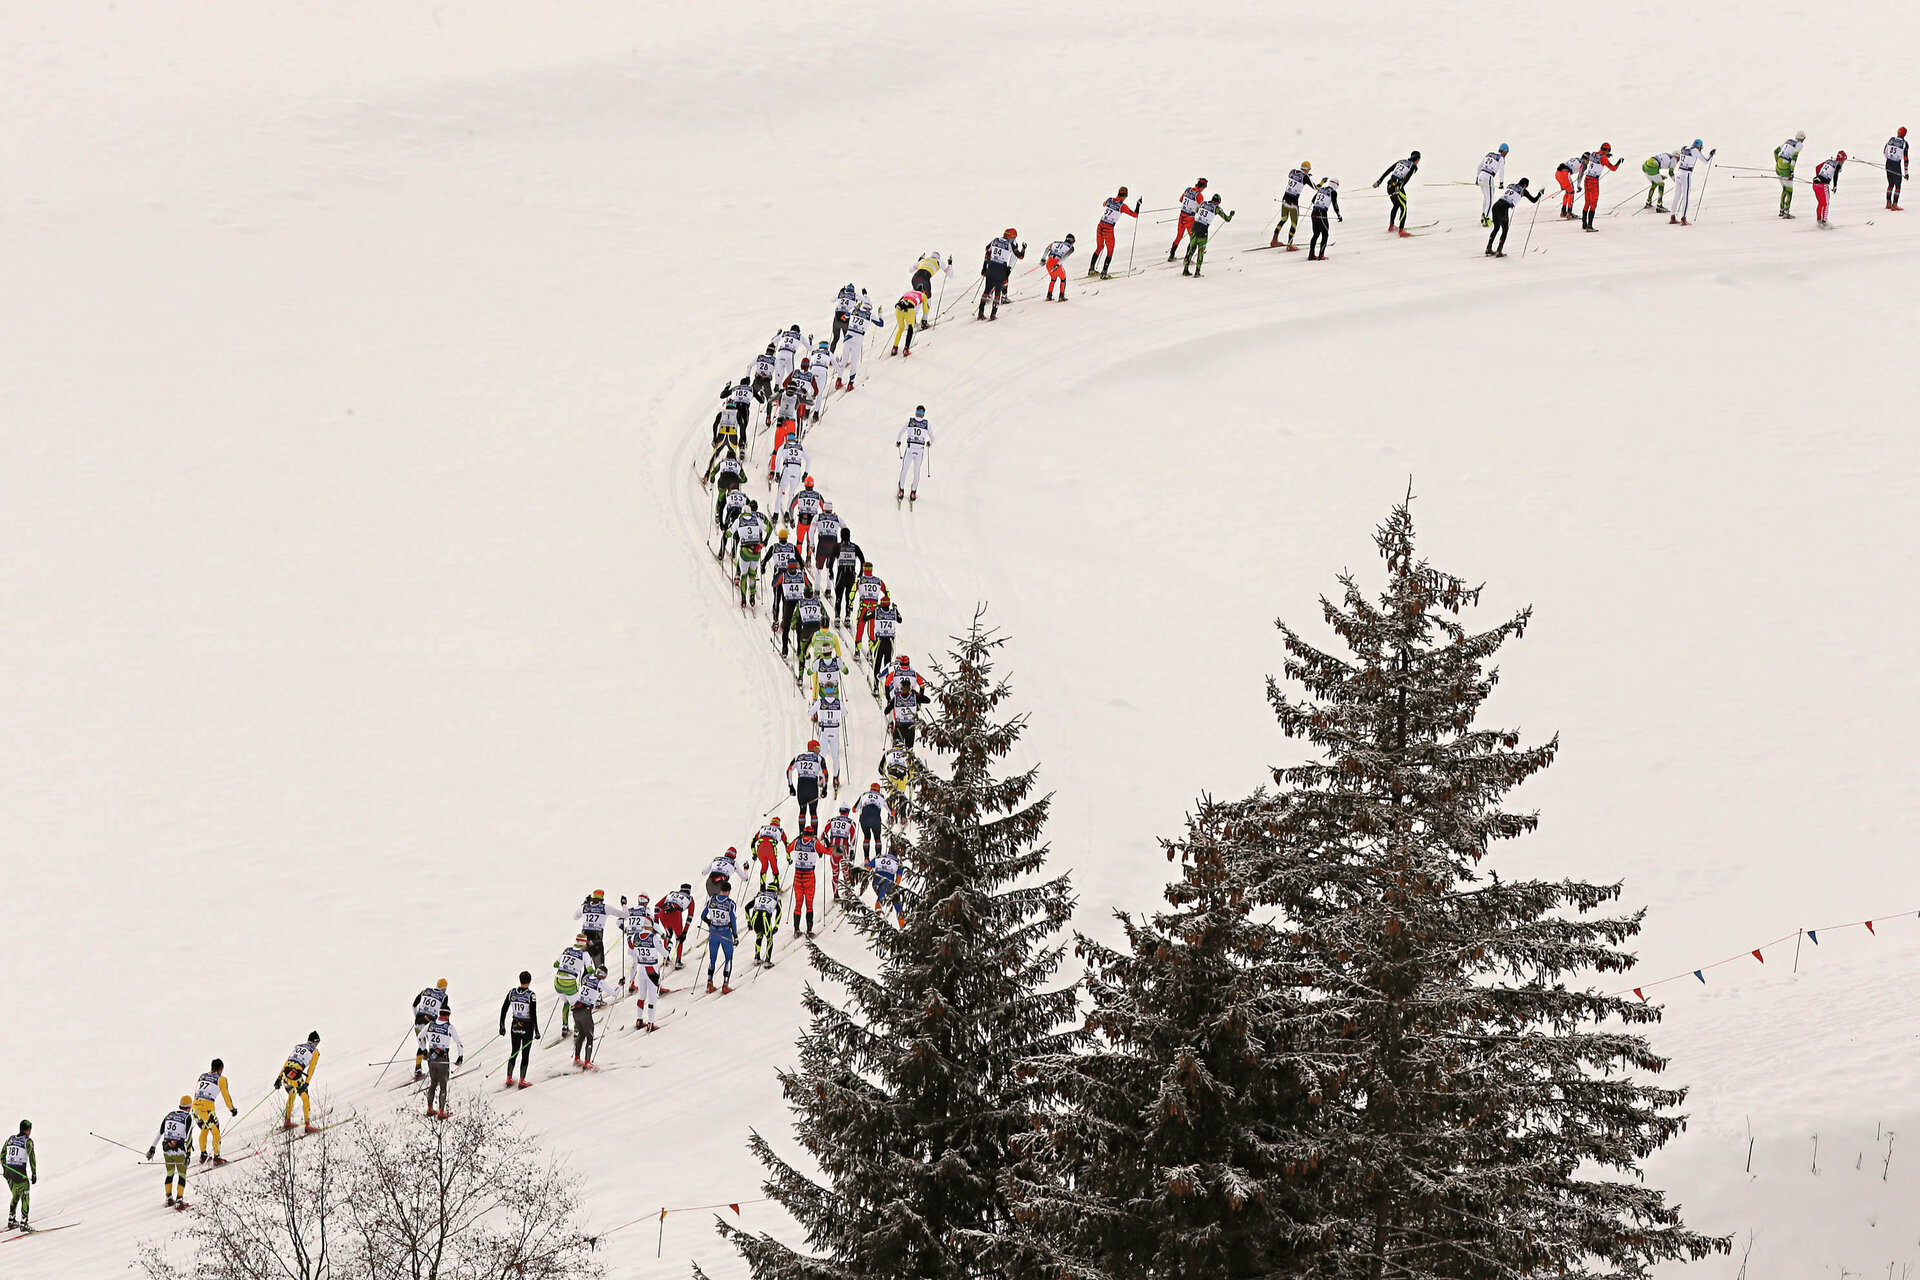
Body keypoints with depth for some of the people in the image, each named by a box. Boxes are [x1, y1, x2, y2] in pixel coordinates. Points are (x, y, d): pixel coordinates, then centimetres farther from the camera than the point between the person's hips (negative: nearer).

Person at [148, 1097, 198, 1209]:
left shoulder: (169, 1115, 9)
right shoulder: (188, 1118, -6)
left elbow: (159, 1132, 11)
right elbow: (189, 1137, -15)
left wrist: (152, 1149, 16)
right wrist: (188, 1154, -16)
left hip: (166, 1150, 5)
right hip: (179, 1151, -5)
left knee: (170, 1174, 20)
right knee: (182, 1175, 5)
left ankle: (169, 1199, 22)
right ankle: (179, 1200, -4)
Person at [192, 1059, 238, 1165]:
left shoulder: (202, 1076, 19)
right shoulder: (221, 1079, 3)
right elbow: (226, 1095, 5)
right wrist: (232, 1109, 17)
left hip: (195, 1105, 5)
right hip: (208, 1107, -5)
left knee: (204, 1129, 26)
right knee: (215, 1132, 9)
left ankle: (203, 1156, 29)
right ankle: (216, 1157, 5)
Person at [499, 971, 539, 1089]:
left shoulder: (512, 992, -4)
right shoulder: (531, 995, -17)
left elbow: (504, 1009, 2)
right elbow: (533, 1014, -18)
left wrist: (502, 1026, 12)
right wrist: (537, 1031, -11)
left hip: (515, 1027, 4)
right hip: (527, 1028, -4)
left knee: (514, 1053, 17)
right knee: (525, 1055, 7)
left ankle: (509, 1079, 20)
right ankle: (522, 1081, 9)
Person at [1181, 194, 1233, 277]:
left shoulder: (1203, 203, 11)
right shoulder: (1216, 208, -1)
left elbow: (1196, 211, 32)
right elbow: (1227, 219, 6)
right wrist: (1231, 215, 28)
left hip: (1195, 227, 4)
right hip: (1203, 230, -4)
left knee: (1192, 248, 16)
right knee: (1201, 251, 7)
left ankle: (1185, 270, 19)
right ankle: (1197, 272, 2)